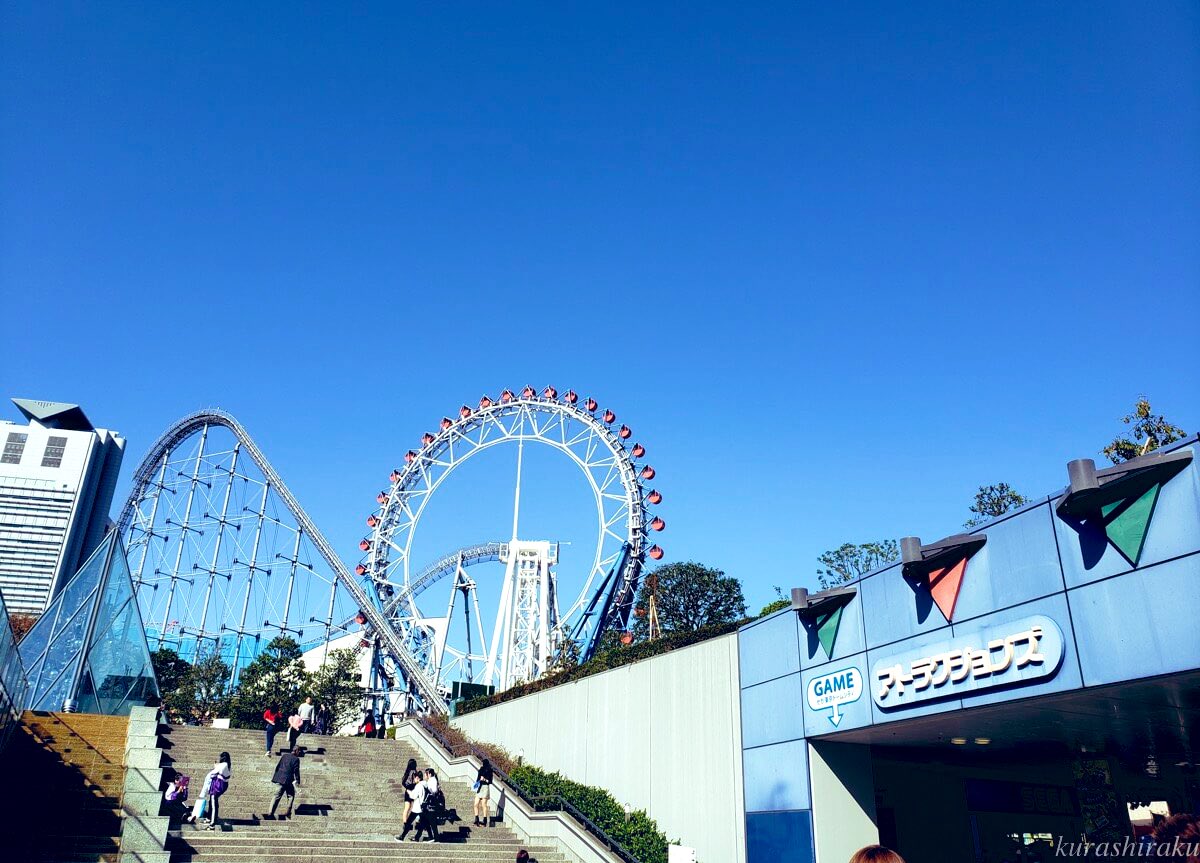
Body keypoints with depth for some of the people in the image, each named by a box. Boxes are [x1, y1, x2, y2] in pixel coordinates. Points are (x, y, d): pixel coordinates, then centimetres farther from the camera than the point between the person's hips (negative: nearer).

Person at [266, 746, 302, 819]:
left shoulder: (284, 755, 9)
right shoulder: (296, 759, -8)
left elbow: (277, 766, 13)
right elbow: (296, 771, -10)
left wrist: (275, 776, 22)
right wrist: (297, 781, -3)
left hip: (280, 779, 5)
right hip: (288, 780, -5)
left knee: (277, 796, 11)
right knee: (291, 795, 11)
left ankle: (271, 812, 6)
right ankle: (288, 812, 7)